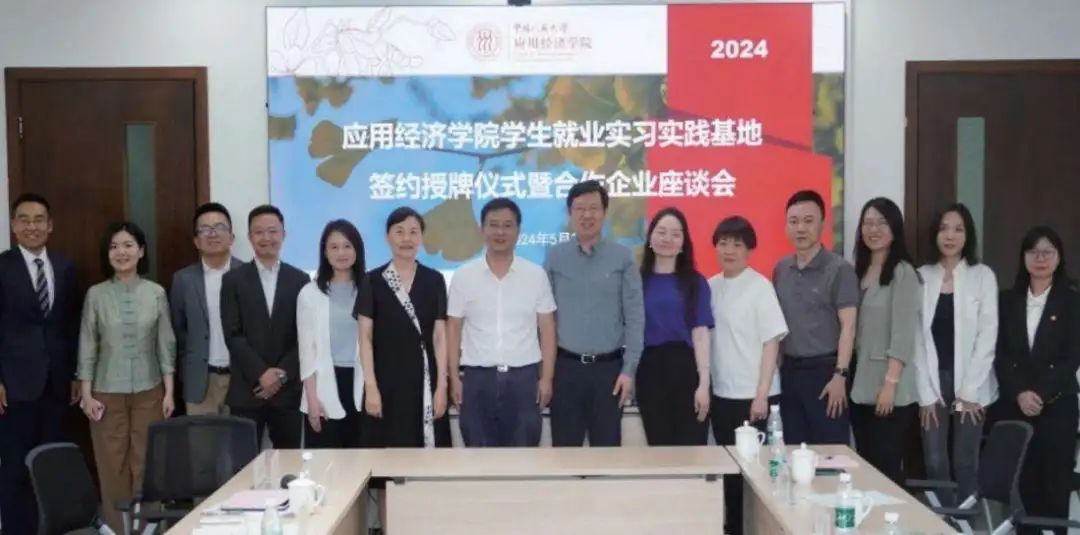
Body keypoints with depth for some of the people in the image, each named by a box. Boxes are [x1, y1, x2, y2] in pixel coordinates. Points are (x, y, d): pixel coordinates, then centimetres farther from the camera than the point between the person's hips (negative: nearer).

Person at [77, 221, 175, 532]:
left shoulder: (156, 293, -1)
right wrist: (86, 394, -3)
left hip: (148, 391, 0)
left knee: (146, 461, 5)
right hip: (108, 392, 0)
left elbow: (166, 345, 2)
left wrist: (169, 392, 0)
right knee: (112, 463, 5)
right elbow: (87, 348, 1)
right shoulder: (96, 295, -2)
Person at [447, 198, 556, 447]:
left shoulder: (536, 275, 2)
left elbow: (547, 329, 4)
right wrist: (454, 377, 0)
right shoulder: (463, 276, 2)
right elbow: (454, 329, 5)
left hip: (524, 376, 0)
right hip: (477, 377, 0)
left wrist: (547, 377, -1)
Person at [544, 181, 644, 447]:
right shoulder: (555, 257, 3)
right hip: (566, 367, 1)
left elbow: (635, 317, -1)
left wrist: (629, 369, -7)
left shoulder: (622, 257, 0)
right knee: (564, 450, 8)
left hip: (608, 367, -1)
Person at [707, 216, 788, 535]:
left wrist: (761, 394, -14)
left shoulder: (760, 286, -8)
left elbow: (772, 342, -9)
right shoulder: (711, 286, 7)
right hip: (721, 394, 5)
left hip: (753, 396, -5)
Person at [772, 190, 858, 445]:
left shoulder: (839, 269, -8)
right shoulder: (781, 270, 9)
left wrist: (840, 375, -16)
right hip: (789, 370, 5)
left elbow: (848, 327, -11)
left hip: (824, 369, -5)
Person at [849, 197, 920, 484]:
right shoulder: (858, 271, 13)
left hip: (890, 389, -6)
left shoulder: (903, 272, -8)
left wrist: (890, 384, -18)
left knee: (886, 467, -2)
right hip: (860, 387, 6)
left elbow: (903, 334, -13)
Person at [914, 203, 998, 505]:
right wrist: (926, 393, -5)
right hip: (932, 384, 1)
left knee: (964, 464, 3)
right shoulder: (922, 277, 3)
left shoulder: (983, 276, 0)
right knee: (935, 463, 1)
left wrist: (969, 391, -8)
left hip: (970, 385, -1)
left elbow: (987, 336, -4)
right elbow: (916, 337, 1)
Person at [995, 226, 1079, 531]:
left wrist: (1040, 394, -13)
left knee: (1055, 480, -1)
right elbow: (1000, 355, 4)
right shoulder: (1008, 300, 10)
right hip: (1014, 404, 2)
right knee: (1022, 481, 0)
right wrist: (1020, 393, -10)